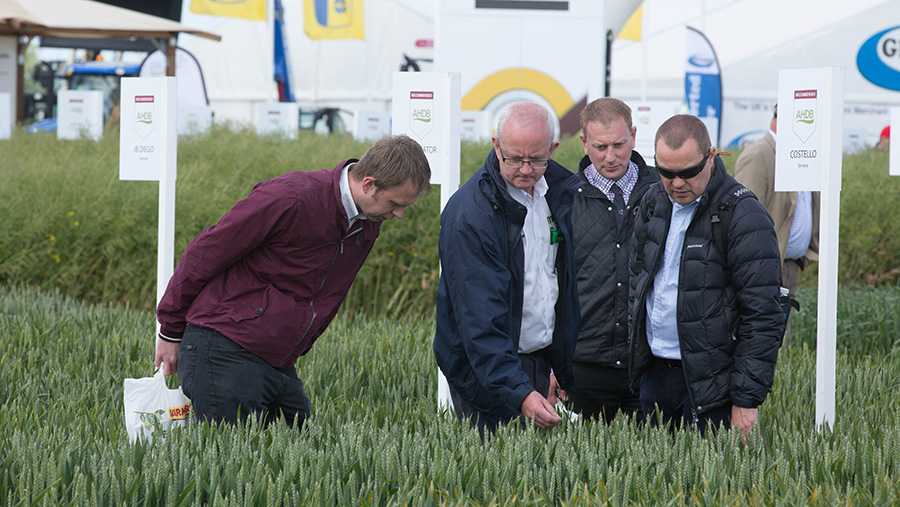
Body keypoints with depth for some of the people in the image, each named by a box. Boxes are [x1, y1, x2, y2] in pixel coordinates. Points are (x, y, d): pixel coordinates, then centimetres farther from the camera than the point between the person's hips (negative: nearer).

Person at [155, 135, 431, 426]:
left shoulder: (368, 225, 7)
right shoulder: (291, 198, -18)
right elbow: (205, 254, -9)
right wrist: (171, 332, -2)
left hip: (279, 361, 8)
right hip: (224, 348, -8)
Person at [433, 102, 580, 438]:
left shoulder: (560, 190, 2)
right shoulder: (468, 215, -20)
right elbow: (481, 319, -25)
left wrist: (563, 369, 11)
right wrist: (519, 392, -34)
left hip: (540, 359, 6)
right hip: (484, 368, -6)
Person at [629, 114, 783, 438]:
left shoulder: (745, 218, -15)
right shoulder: (653, 202, 7)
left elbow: (761, 318, -16)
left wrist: (747, 400, -18)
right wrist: (635, 350, 13)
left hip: (710, 383, -6)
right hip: (655, 372, 6)